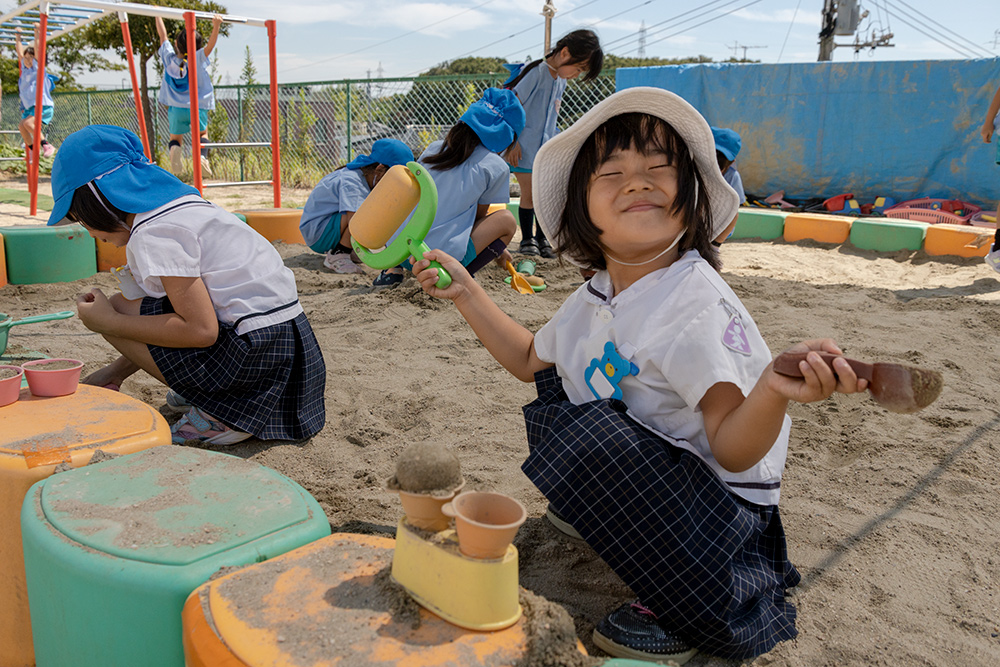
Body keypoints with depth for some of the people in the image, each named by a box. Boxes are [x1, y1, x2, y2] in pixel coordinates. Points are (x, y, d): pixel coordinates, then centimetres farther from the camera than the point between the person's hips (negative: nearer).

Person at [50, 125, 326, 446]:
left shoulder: (154, 233, -14)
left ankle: (217, 413, -2)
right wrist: (116, 371, 24)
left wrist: (110, 322, -8)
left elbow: (200, 330, -20)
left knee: (117, 310, -1)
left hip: (258, 355, -10)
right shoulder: (182, 204, 16)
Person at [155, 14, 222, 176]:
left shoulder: (169, 58, 0)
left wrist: (158, 16, 24)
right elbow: (210, 45, -20)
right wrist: (216, 26, -29)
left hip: (175, 108, 2)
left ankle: (174, 149, -22)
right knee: (202, 133, 21)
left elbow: (163, 35, 12)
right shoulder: (198, 59, -10)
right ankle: (202, 156, -11)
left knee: (175, 138, 16)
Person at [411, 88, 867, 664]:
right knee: (558, 378, 9)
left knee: (582, 432, -28)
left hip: (726, 501, -8)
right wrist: (466, 293, 13)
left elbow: (734, 452, -26)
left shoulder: (696, 303, -23)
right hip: (653, 478, 8)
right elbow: (529, 360, 19)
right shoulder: (596, 301, 1)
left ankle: (696, 602, -12)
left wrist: (774, 391, -47)